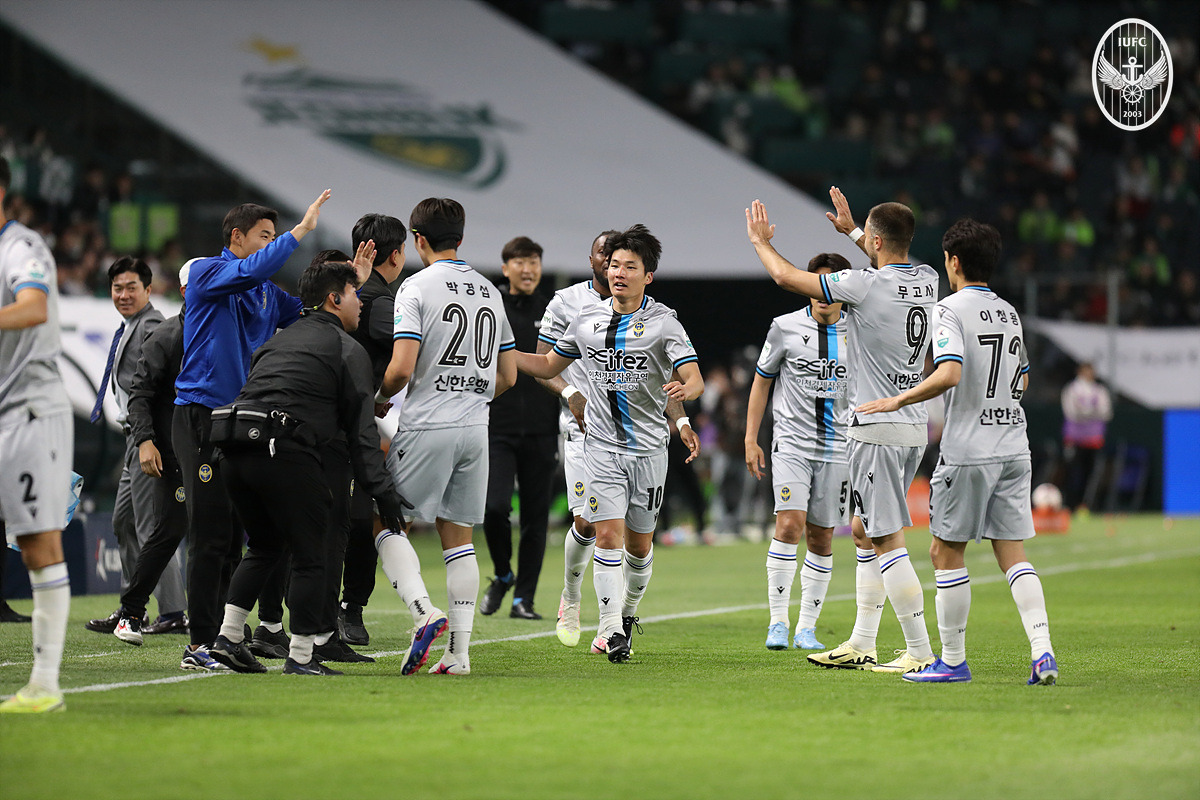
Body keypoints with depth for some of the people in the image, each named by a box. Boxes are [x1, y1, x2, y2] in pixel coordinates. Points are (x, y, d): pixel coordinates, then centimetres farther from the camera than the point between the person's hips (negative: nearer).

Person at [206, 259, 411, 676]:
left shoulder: (280, 340, 27)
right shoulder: (349, 350, 7)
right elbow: (361, 430, -1)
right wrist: (382, 490, -4)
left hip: (233, 452, 7)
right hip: (285, 453, -7)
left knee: (264, 546, 23)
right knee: (311, 555, 4)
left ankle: (228, 636, 16)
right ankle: (300, 656, 2)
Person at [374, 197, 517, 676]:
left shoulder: (417, 288, -7)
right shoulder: (490, 292, 13)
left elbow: (401, 368, -15)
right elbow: (507, 375, 14)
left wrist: (380, 398, 4)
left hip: (427, 426, -6)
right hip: (475, 426, 6)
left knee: (386, 522, 3)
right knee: (457, 537, 9)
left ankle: (424, 611, -18)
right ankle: (459, 651, 3)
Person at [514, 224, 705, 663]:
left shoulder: (664, 323, -5)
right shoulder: (587, 319, 6)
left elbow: (695, 380, -13)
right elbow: (548, 366, 19)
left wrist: (684, 388, -37)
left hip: (648, 447, -1)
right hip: (602, 443, 1)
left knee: (639, 542, 7)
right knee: (608, 534, -11)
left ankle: (628, 612, 31)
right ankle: (610, 628, -12)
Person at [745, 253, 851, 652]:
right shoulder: (785, 327, 0)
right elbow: (762, 381, 9)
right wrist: (751, 439, 5)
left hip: (837, 449, 2)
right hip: (791, 443, -2)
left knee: (821, 539, 3)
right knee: (789, 525, -18)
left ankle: (807, 628, 12)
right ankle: (778, 622, -11)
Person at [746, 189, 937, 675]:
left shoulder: (866, 285, -16)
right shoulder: (925, 282, 6)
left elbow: (786, 277, -6)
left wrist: (761, 241, 13)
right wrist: (850, 229, 41)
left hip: (878, 429, -9)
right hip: (913, 427, 9)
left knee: (888, 540, -8)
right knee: (864, 531, 17)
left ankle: (920, 652, -10)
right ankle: (861, 645, 21)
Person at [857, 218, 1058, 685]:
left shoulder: (951, 310, -9)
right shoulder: (1008, 313, 14)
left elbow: (949, 374, -23)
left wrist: (898, 401, -16)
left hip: (968, 450, -6)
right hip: (1014, 448, 6)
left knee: (946, 552, 4)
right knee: (1012, 553, 6)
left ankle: (953, 660, 6)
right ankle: (1042, 651, -9)